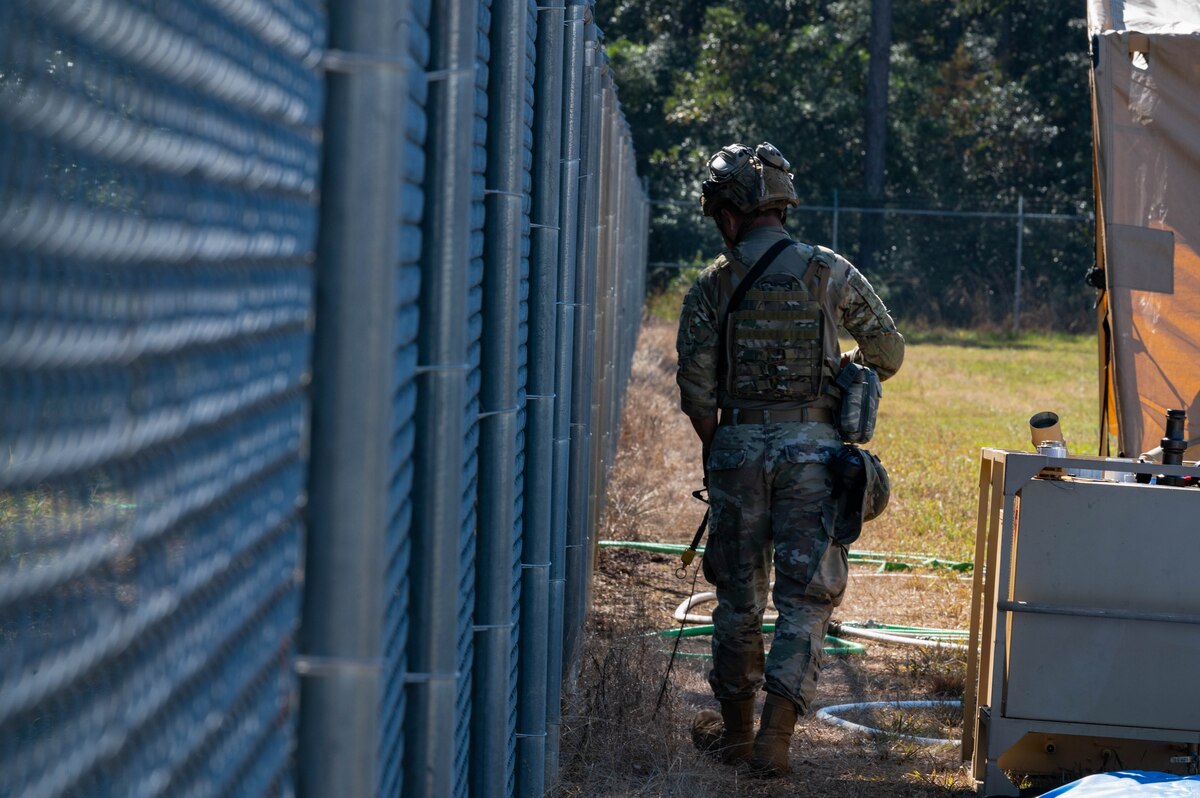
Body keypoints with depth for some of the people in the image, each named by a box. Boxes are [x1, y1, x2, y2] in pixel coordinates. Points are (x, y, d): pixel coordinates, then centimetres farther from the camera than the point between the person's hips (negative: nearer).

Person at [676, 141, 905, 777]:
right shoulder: (830, 273, -1)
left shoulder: (713, 285, 0)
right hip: (813, 448, -1)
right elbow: (889, 353, 7)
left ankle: (736, 727, 24)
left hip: (738, 445, 1)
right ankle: (774, 737, -7)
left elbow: (695, 390, -3)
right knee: (806, 596, 2)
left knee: (739, 593, 15)